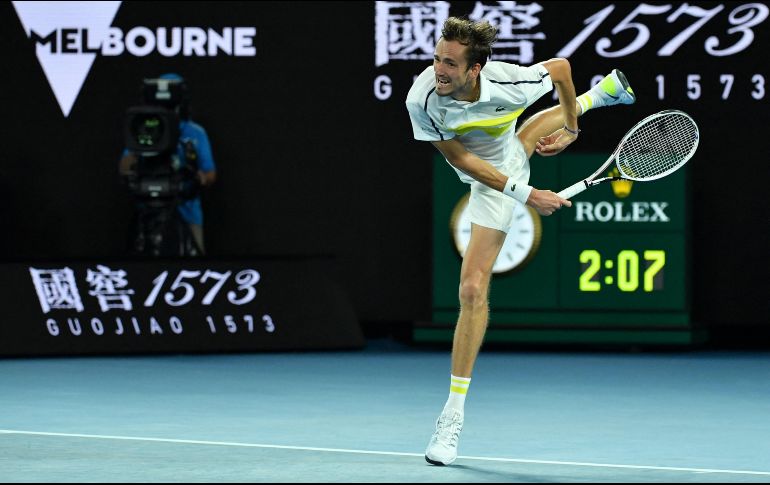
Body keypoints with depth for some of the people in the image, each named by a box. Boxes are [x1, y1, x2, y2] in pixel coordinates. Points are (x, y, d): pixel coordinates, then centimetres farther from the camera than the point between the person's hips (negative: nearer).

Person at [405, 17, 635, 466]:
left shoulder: (509, 84, -37)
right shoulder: (422, 99, -36)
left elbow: (560, 66, -15)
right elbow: (461, 159, -25)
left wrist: (571, 130, -5)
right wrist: (526, 195, -26)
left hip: (512, 152, -2)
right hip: (487, 177, 2)